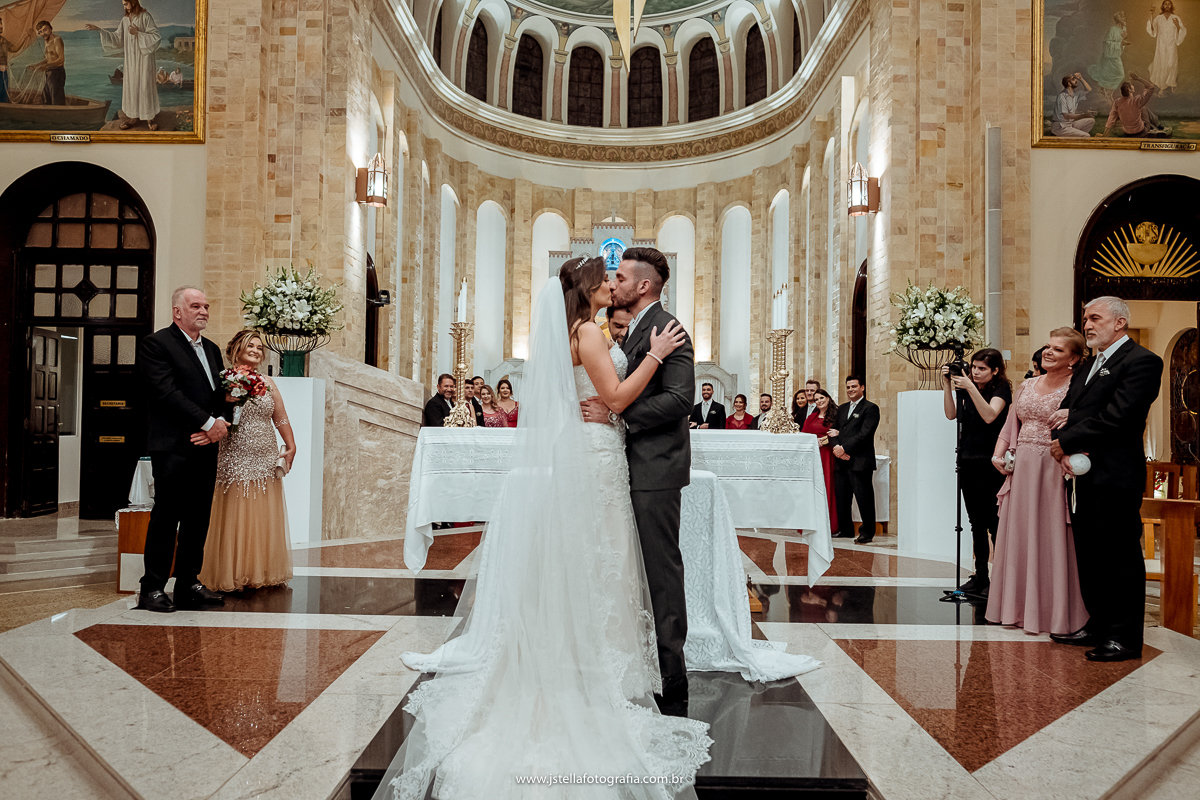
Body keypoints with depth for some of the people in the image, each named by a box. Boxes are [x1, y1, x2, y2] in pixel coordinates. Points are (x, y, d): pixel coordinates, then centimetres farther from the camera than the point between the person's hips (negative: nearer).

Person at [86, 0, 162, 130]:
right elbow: (117, 38, 12)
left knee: (146, 86, -4)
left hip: (144, 58, -6)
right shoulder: (125, 19, 9)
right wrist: (99, 30, 6)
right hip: (131, 59, 6)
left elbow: (156, 36, -11)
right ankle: (134, 116, 11)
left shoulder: (145, 17, -7)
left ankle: (149, 118, 3)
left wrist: (138, 34, -16)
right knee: (131, 86, 5)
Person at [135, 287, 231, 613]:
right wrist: (208, 423, -15)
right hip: (173, 448, -7)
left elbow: (222, 394, 16)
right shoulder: (156, 344, -3)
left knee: (199, 518, 8)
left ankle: (189, 584, 16)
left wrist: (221, 423, -5)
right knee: (166, 517, -4)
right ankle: (153, 589, 5)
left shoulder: (211, 349, 20)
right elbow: (167, 392, -14)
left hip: (205, 446, 7)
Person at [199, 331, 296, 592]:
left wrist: (291, 446, 7)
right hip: (236, 461, -5)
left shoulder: (268, 383, 12)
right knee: (235, 519, -1)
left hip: (266, 461, 5)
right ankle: (232, 576, 10)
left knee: (264, 518, 8)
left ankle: (262, 573, 19)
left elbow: (281, 419, 13)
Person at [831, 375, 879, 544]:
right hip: (841, 461, 7)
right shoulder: (842, 408, 21)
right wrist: (836, 447, -5)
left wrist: (844, 448, -15)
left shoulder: (871, 408, -2)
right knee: (841, 497, 8)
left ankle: (867, 532, 7)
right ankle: (845, 529, 19)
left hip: (860, 461, -7)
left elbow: (864, 434, -12)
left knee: (863, 498, -3)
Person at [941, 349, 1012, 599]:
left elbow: (989, 415, -20)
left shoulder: (1002, 388, -4)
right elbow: (951, 414, 1)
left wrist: (971, 388, -25)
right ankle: (981, 576, 16)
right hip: (968, 459, 6)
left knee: (993, 520, -7)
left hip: (990, 461, -6)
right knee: (976, 521, 10)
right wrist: (947, 385, -8)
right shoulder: (966, 385, 10)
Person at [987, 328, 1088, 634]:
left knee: (1052, 538, -1)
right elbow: (1010, 427, 18)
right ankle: (1018, 608, 22)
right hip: (1021, 470, 6)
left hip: (1055, 471, -6)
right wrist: (998, 454, 4)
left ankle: (1053, 613, 11)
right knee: (1018, 537, 10)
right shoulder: (1027, 386, 14)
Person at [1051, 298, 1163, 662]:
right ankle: (1098, 625, 26)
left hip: (1116, 478, -9)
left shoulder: (1141, 361, -8)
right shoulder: (1089, 366, 20)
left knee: (1121, 557, -1)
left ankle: (1125, 638, 8)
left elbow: (1116, 417, -18)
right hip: (1085, 474, 9)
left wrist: (1067, 442, -12)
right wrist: (1067, 448, -5)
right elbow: (1068, 411, 14)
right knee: (1089, 555, 14)